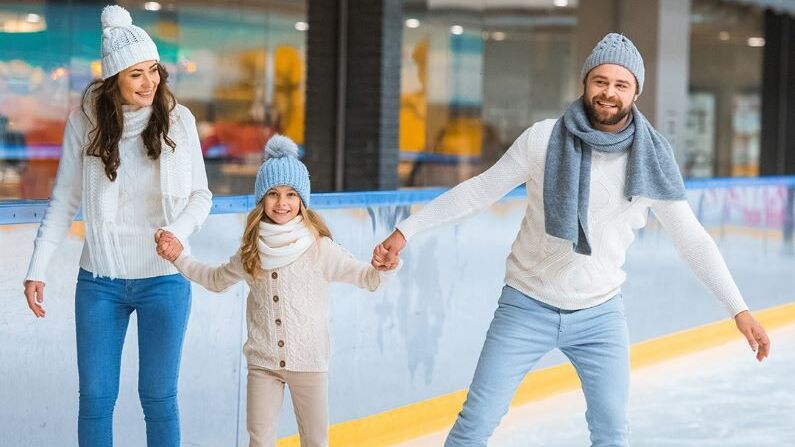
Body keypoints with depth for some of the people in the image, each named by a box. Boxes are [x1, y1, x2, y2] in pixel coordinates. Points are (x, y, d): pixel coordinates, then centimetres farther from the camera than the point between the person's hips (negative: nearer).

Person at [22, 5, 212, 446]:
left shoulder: (178, 120, -6)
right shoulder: (85, 121, -5)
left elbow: (200, 195, 2)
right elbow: (64, 200, 1)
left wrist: (180, 231, -19)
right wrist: (36, 269, -4)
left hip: (164, 278, -1)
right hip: (99, 280, 1)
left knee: (158, 396, 6)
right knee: (95, 397, 7)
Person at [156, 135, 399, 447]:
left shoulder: (319, 248, -10)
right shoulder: (252, 251, 3)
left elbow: (368, 279, -11)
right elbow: (217, 279, 21)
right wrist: (178, 258, 13)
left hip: (308, 362, -3)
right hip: (262, 361, 3)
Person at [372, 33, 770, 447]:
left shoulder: (650, 160, -7)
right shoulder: (543, 139, -11)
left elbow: (691, 238, -1)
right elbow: (480, 190, -2)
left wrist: (739, 309, -5)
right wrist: (405, 230, -3)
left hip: (600, 315, 1)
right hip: (526, 307, -1)